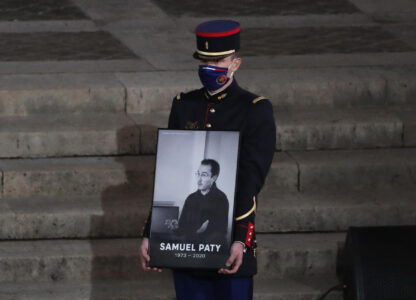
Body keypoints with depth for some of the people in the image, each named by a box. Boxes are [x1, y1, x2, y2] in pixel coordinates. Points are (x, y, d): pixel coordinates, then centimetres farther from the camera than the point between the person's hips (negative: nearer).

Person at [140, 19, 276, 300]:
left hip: (231, 247, -4)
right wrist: (151, 234, 4)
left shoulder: (256, 111, -5)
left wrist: (240, 240, -24)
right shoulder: (184, 106, 9)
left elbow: (251, 181, -14)